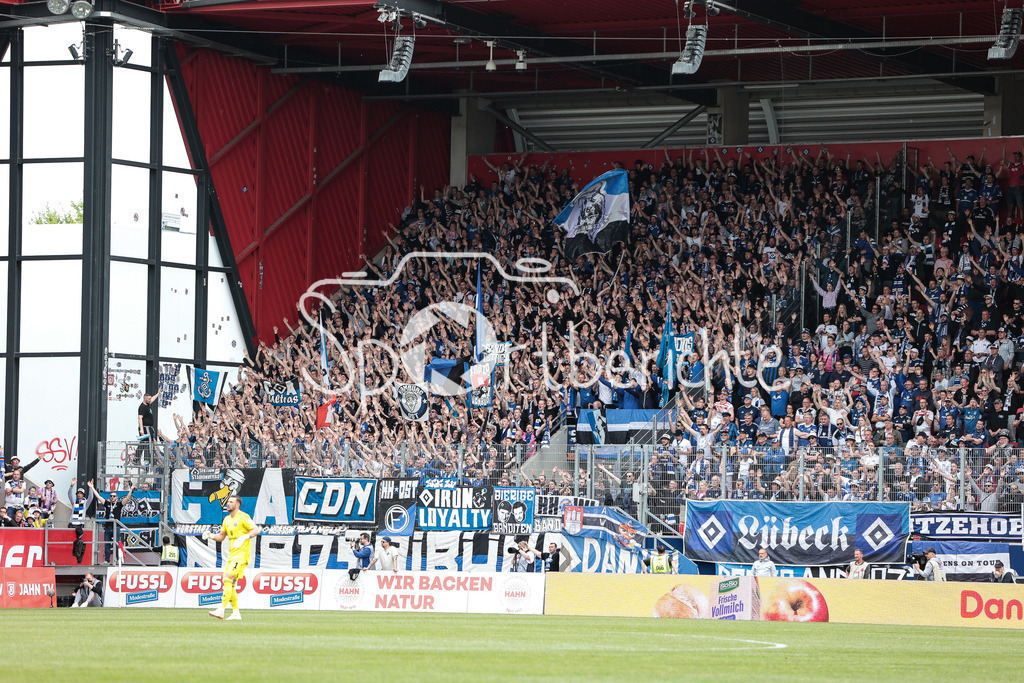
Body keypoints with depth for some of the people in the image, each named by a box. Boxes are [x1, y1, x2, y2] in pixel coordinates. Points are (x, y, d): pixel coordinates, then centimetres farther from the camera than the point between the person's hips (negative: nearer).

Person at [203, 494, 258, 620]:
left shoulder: (243, 517, -7)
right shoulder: (227, 520, 17)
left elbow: (256, 530, -14)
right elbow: (221, 536, 24)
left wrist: (244, 537, -29)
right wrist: (210, 536, 5)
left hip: (242, 553, -9)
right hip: (231, 554, 9)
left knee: (228, 579, -20)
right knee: (229, 584, 5)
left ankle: (221, 610, -25)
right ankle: (236, 613, 10)